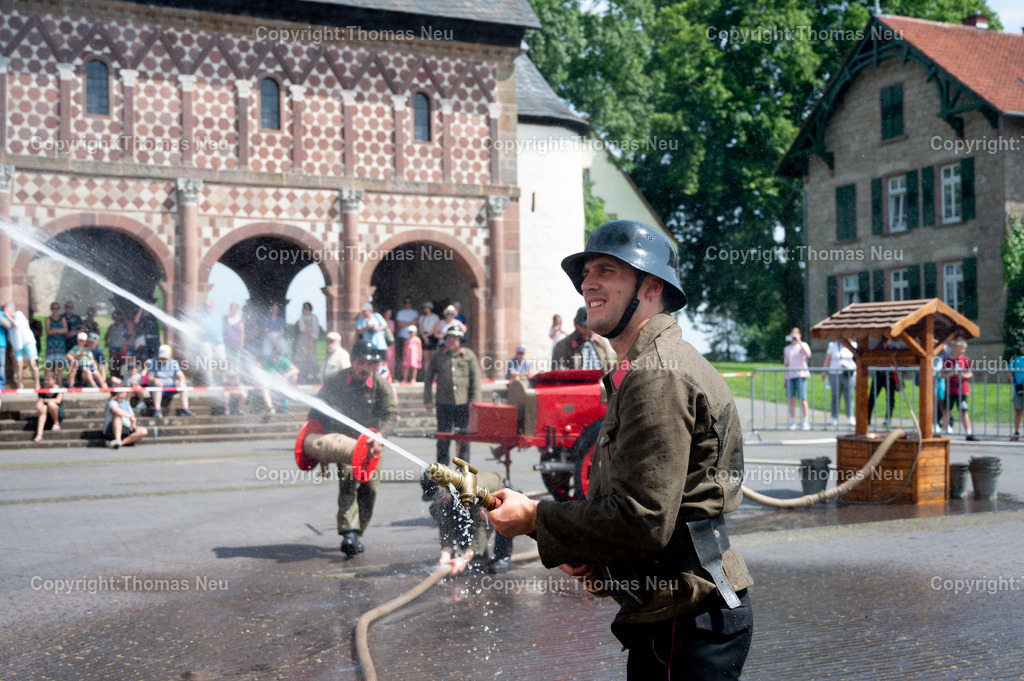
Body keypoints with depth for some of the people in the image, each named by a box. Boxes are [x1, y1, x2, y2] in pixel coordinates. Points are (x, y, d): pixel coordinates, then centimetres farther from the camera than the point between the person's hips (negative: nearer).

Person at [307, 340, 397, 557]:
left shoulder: (381, 386, -7)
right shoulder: (335, 381, -6)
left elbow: (391, 414, -13)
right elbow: (317, 410, 3)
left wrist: (379, 435, -31)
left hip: (369, 443, 2)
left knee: (369, 488, 0)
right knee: (347, 481, -22)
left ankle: (358, 533, 16)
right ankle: (348, 533, -29)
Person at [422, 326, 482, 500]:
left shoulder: (469, 355, 5)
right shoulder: (438, 356, 8)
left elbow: (475, 380, 3)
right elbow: (428, 377, 12)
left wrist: (474, 402, -3)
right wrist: (427, 399, 4)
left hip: (464, 404, -1)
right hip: (444, 404, 1)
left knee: (464, 440, 4)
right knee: (443, 441, 2)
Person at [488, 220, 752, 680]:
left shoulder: (658, 375, -18)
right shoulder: (638, 372, 17)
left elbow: (642, 520, -26)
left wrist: (535, 518, -15)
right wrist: (587, 554, 6)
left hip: (688, 623, -10)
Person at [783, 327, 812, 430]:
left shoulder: (803, 345, 6)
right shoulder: (787, 349, 16)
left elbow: (808, 354, -15)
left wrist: (799, 342, -15)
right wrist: (785, 378, 14)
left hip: (801, 375, -3)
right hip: (790, 376, 3)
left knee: (803, 399, -6)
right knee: (791, 399, 1)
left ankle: (805, 422, 1)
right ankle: (793, 422, 6)